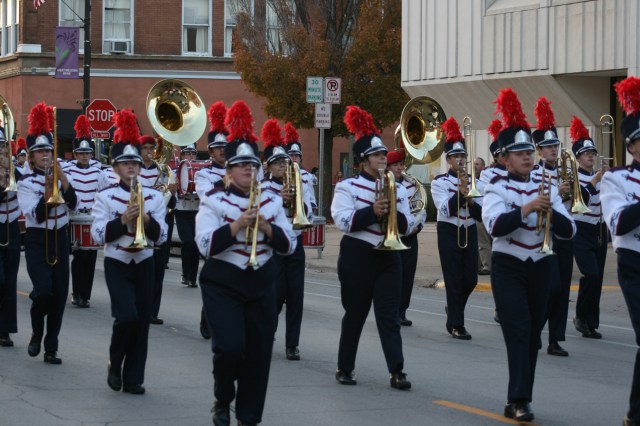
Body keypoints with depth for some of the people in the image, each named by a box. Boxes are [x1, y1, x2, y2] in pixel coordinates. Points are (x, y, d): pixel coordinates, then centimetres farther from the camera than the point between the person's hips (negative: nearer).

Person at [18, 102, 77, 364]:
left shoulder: (60, 177, 7)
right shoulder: (25, 184, -5)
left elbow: (73, 203, -9)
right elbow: (37, 216, -17)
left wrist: (62, 179, -21)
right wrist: (48, 192, -28)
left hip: (60, 240, 4)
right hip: (37, 241, -4)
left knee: (60, 294, 3)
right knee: (43, 290, -20)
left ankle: (51, 348, 11)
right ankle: (36, 334, 7)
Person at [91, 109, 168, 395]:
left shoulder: (154, 197, 3)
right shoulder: (105, 197, -4)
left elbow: (161, 237, 0)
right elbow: (98, 236, -10)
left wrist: (146, 219, -18)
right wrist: (123, 220, -21)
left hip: (144, 264, 3)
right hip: (117, 265, -3)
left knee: (142, 320, 3)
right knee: (127, 316, -17)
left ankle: (133, 378, 12)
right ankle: (115, 364, 7)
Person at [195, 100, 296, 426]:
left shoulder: (271, 202, 7)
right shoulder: (214, 202, -5)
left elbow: (289, 245, 4)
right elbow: (206, 246, -17)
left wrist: (266, 227, -13)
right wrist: (237, 224, -26)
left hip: (261, 285, 4)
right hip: (223, 285, -4)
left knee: (258, 352, 3)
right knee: (230, 346, -17)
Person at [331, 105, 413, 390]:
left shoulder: (397, 188, 10)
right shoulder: (347, 187, -3)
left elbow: (407, 227, 7)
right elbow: (343, 220, -15)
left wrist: (395, 212, -13)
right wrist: (373, 211, -24)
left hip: (388, 257, 3)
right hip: (358, 257, -3)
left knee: (390, 316, -3)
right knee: (355, 315, 5)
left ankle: (397, 372, -8)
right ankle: (345, 368, 19)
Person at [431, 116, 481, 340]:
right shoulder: (439, 182, -4)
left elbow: (481, 213, 4)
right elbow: (445, 209, -16)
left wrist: (470, 201, -15)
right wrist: (460, 192, -25)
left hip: (469, 232, 4)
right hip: (449, 232, -4)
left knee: (471, 279, 4)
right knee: (454, 279, -4)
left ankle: (453, 307, 32)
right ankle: (456, 325, 3)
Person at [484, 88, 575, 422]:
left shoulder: (546, 187, 5)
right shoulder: (496, 189, -6)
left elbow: (569, 231, 0)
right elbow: (496, 226, -24)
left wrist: (550, 211, -18)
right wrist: (527, 207, -33)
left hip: (539, 267, 5)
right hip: (508, 268, -5)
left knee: (533, 335, 8)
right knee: (518, 331, -14)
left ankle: (518, 401, 17)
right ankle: (519, 401, -17)